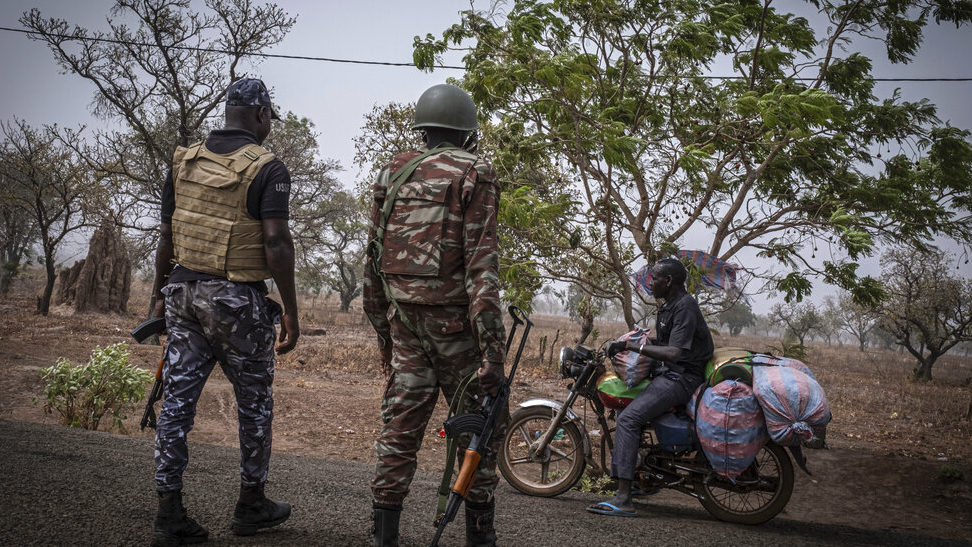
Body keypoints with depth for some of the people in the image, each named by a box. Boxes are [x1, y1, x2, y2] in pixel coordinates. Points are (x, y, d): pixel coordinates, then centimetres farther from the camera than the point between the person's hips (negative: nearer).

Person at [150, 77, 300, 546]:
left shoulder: (184, 162, 8)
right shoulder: (266, 169, -10)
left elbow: (167, 238, 10)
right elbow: (276, 244, -17)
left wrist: (161, 296, 19)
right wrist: (290, 311, -11)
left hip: (184, 292, 5)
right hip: (237, 299, -5)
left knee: (177, 399, 6)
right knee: (254, 401, 11)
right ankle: (251, 504, 23)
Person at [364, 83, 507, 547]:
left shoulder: (393, 173, 11)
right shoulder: (474, 174, -6)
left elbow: (374, 259, 12)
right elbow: (481, 264, -15)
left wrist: (381, 327, 21)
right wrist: (492, 350, -17)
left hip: (402, 318, 5)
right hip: (454, 322, -5)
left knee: (399, 428, 9)